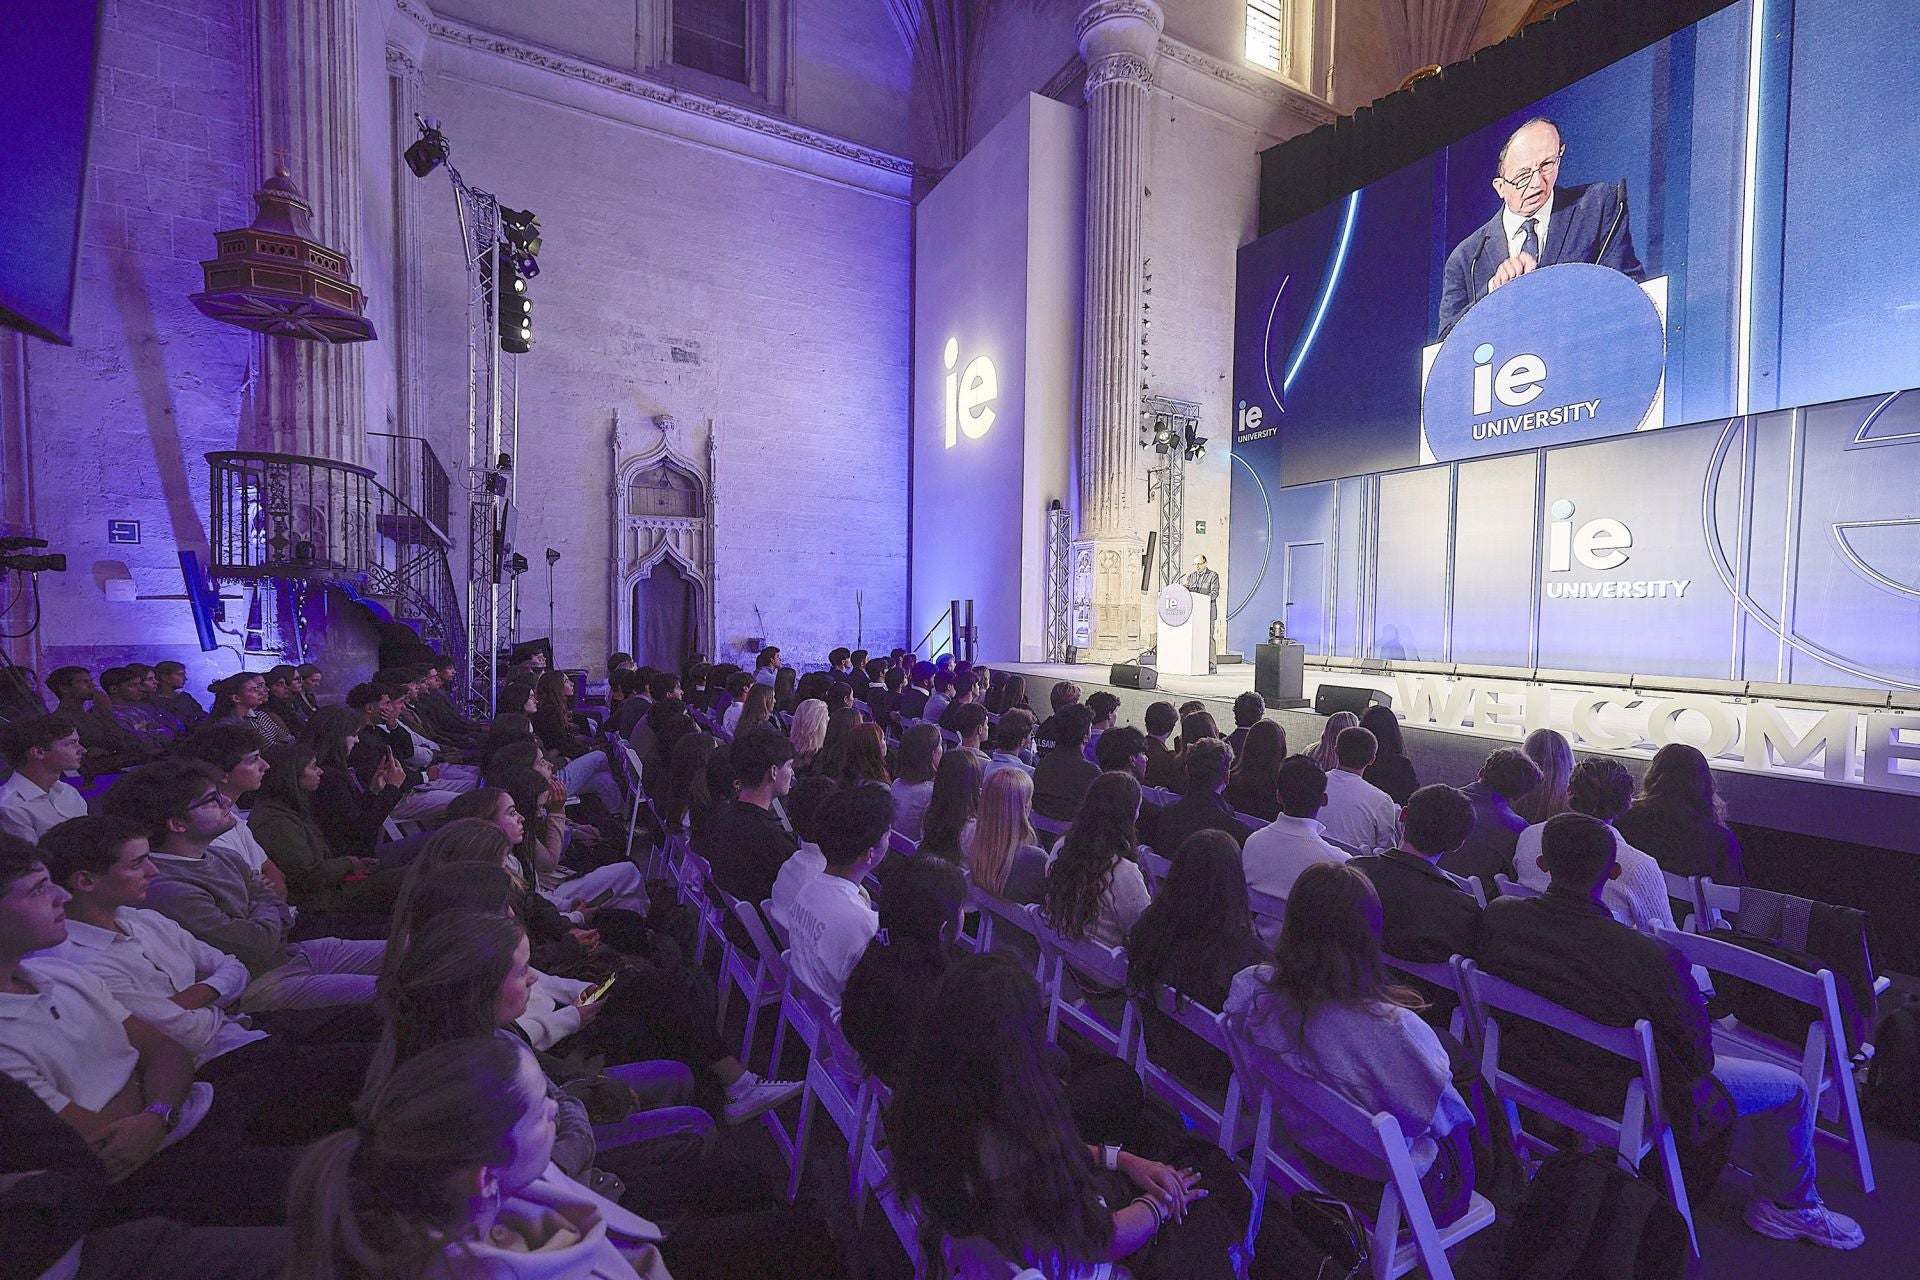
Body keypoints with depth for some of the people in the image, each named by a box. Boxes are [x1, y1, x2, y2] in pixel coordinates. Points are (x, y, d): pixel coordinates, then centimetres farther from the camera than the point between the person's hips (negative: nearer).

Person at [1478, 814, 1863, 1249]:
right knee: (1791, 1088, 17)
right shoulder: (1655, 959, -35)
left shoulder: (1497, 915, -22)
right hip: (1624, 1098, -5)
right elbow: (1697, 1054, -18)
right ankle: (1790, 1205, 40)